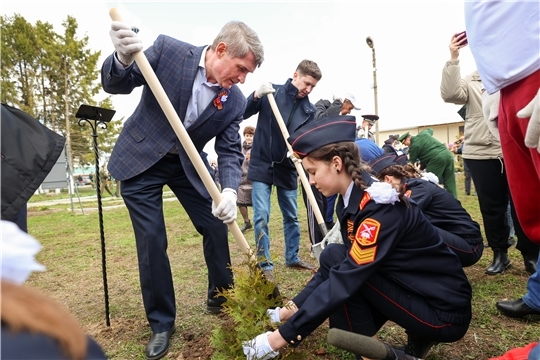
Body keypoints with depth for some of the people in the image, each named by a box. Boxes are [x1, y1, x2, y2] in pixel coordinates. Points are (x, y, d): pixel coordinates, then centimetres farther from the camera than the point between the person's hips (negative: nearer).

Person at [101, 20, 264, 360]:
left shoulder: (235, 100, -10)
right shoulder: (168, 49, -17)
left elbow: (230, 151, -11)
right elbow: (115, 84, -13)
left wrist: (229, 192, -30)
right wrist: (123, 58, -37)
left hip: (188, 163, 3)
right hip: (142, 159, -3)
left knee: (217, 225, 2)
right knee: (152, 240, -5)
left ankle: (221, 297, 27)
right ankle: (161, 323, 15)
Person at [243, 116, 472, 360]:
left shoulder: (380, 207, -26)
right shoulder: (351, 201, 0)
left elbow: (346, 278, -30)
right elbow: (345, 267, 5)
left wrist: (284, 335, -24)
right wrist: (292, 308, 2)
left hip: (444, 311, -8)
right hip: (416, 289, 8)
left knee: (335, 257, -18)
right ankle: (419, 337, 10)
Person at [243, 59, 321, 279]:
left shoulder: (310, 110, 4)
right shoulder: (271, 92, -5)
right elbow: (242, 114, -7)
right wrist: (256, 96, -25)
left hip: (288, 168, 4)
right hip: (262, 165, -3)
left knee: (292, 217, 12)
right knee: (262, 217, -5)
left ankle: (292, 258, 30)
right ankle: (265, 265, 8)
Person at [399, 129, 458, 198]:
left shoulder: (414, 146, -3)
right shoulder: (423, 133, 19)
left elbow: (411, 162, 4)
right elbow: (430, 129, 44)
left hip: (437, 159, -8)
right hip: (448, 155, 8)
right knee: (450, 184, 12)